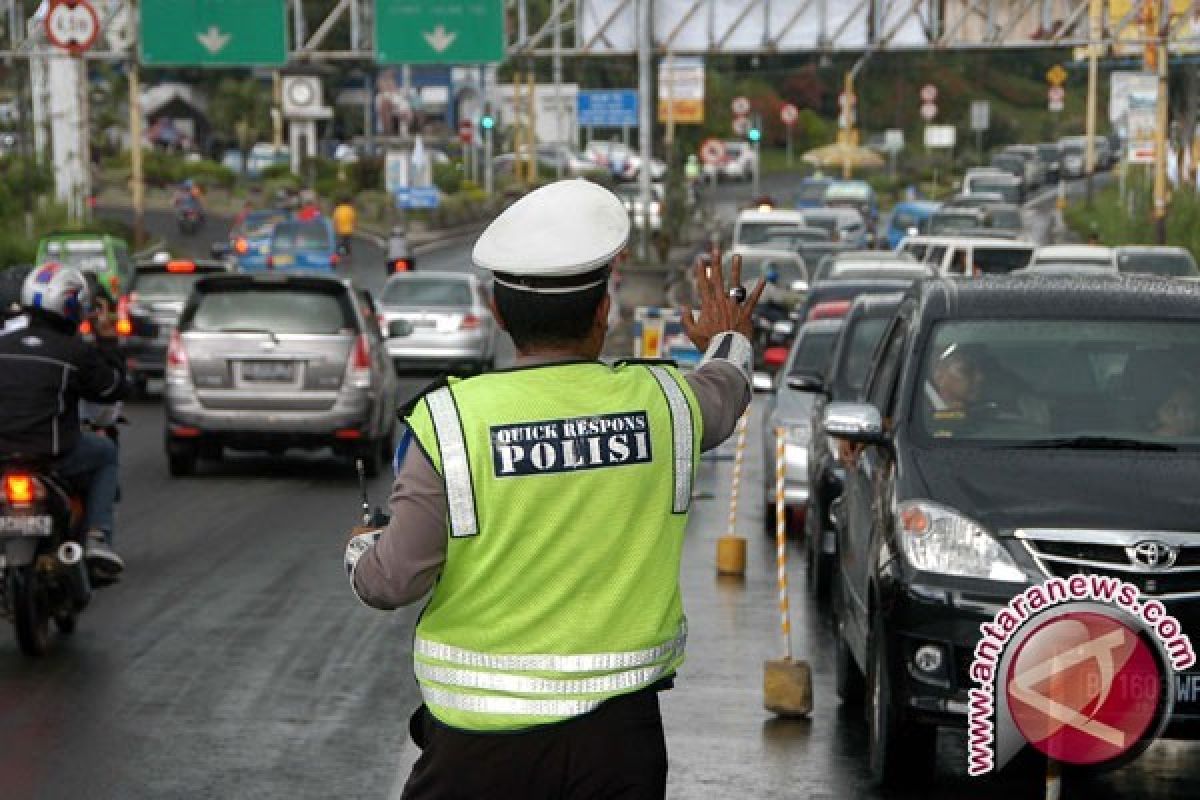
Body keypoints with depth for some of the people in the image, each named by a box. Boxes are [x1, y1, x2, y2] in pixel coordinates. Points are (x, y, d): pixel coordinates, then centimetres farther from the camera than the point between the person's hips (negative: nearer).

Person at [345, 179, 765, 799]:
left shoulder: (451, 418, -12)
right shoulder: (664, 403, -2)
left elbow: (392, 582, -11)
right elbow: (726, 393, 24)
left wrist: (361, 550, 14)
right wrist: (730, 342, 48)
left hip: (481, 734, -2)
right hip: (618, 731, 3)